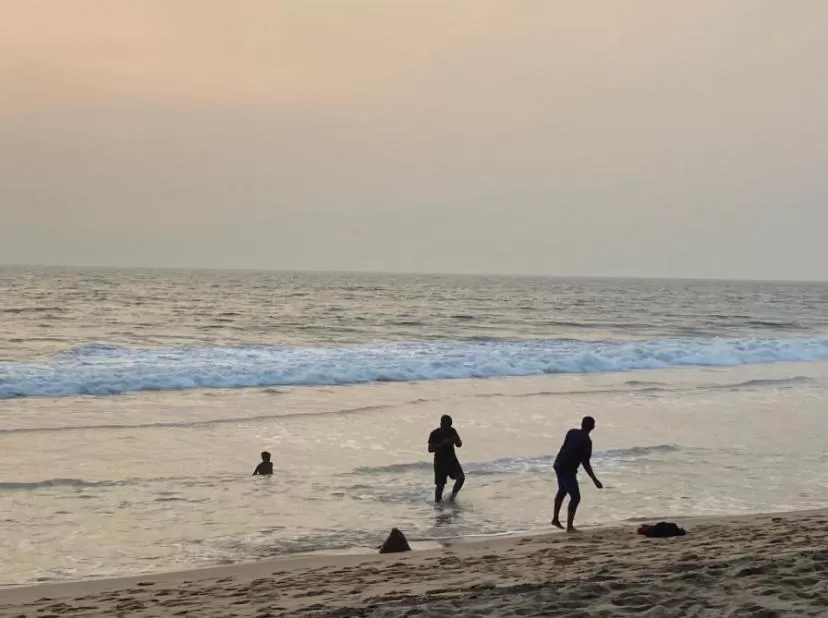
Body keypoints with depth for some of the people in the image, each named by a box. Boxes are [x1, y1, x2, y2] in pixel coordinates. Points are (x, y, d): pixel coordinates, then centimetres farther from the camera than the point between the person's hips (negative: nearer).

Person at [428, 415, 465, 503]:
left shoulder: (452, 431, 1)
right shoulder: (434, 434, -12)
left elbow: (459, 445, 7)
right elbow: (430, 449, -18)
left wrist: (456, 440, -17)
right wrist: (442, 444, -30)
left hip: (452, 459, 4)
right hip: (440, 461, -4)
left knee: (461, 477, -13)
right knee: (440, 484, -4)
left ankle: (453, 494, 10)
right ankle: (437, 500, 18)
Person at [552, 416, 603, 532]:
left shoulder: (571, 432, 4)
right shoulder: (586, 441, -16)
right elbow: (585, 463, -17)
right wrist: (595, 480, -14)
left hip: (558, 465, 8)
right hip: (568, 469, -8)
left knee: (562, 491, 27)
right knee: (575, 497, -4)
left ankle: (555, 518, 38)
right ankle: (569, 526, -9)